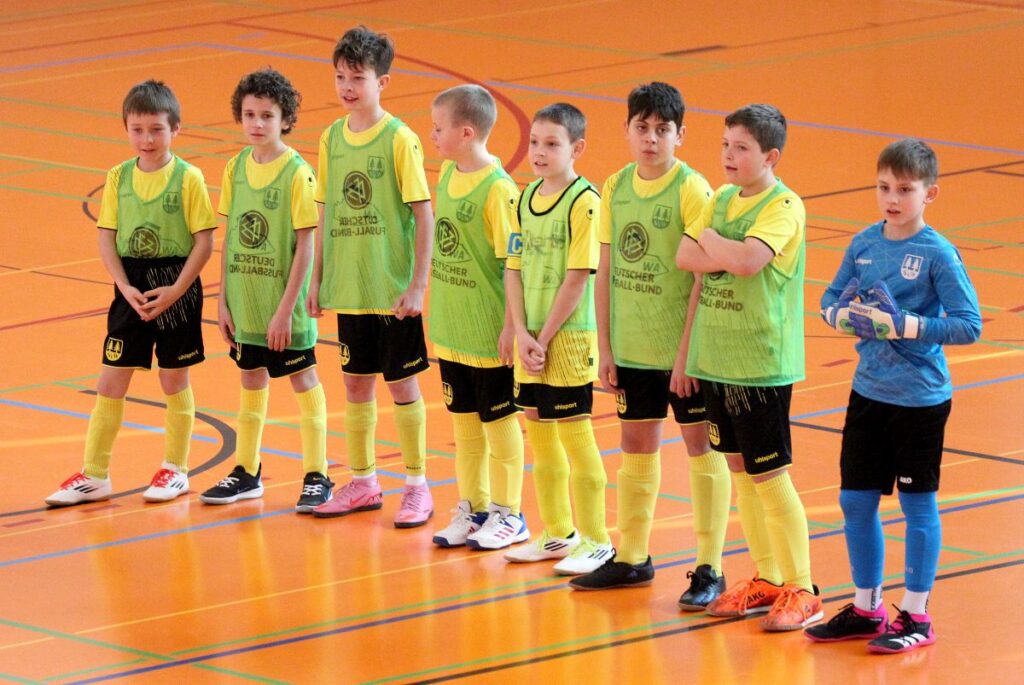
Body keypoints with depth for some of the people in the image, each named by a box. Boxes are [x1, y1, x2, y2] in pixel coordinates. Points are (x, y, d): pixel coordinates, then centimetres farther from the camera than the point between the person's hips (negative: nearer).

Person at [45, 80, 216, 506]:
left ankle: (175, 470, 21)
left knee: (174, 378, 7)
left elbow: (204, 242, -8)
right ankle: (94, 475, 9)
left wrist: (176, 290, -15)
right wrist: (126, 288, -10)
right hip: (132, 289, 3)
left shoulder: (188, 178, -9)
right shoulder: (119, 178, 2)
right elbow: (106, 239, 2)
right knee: (111, 379, 3)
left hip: (176, 287, -3)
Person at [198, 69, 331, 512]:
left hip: (284, 305, -6)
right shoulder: (235, 168, 3)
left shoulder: (297, 173, -14)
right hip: (244, 302, 6)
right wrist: (223, 301, 6)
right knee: (252, 383, 15)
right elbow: (229, 238, 8)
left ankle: (317, 477, 11)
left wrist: (285, 309, -16)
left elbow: (305, 246, -14)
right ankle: (246, 473, 25)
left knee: (303, 382, 4)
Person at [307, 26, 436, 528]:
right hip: (347, 288, 5)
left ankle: (417, 487, 13)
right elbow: (326, 213, 11)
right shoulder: (331, 138, 5)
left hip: (393, 290, -5)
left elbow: (423, 215, -11)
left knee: (403, 383, 3)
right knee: (356, 383, 12)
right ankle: (363, 483, 24)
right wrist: (317, 279, 10)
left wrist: (419, 283, -14)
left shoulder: (399, 139, -11)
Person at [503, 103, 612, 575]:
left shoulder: (583, 201, -13)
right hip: (531, 338, 7)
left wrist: (544, 338, -14)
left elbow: (578, 277, -16)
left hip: (568, 337, -7)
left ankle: (595, 541, 6)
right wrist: (522, 333, -5)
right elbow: (513, 268, 7)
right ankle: (558, 534, 26)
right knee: (539, 432, 14)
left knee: (575, 434, -3)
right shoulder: (527, 198, 8)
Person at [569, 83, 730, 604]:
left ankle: (709, 568, 7)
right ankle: (631, 558, 26)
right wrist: (605, 348, 6)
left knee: (701, 448, 2)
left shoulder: (692, 190, -13)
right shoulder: (615, 187, 4)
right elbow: (606, 272, 8)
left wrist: (686, 354, -16)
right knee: (636, 447, 15)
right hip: (631, 346, 6)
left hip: (682, 347, -6)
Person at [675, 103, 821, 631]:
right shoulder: (721, 199, 10)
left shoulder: (783, 207, -13)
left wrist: (711, 241, -10)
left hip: (761, 364, -7)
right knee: (740, 470, 13)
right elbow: (684, 257, 1)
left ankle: (801, 592, 2)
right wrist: (727, 255, -15)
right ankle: (766, 581, 22)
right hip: (716, 359, 8)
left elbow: (748, 258, -28)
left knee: (770, 477, -5)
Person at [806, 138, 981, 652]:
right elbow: (830, 300, 13)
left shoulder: (939, 255, -14)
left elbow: (968, 325, -17)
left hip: (920, 400, -6)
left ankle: (916, 615, 16)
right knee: (855, 502, 12)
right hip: (868, 392, 6)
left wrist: (901, 325, -23)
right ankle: (866, 609, 26)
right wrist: (845, 316, -10)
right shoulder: (864, 243, 3)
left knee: (918, 506, 5)